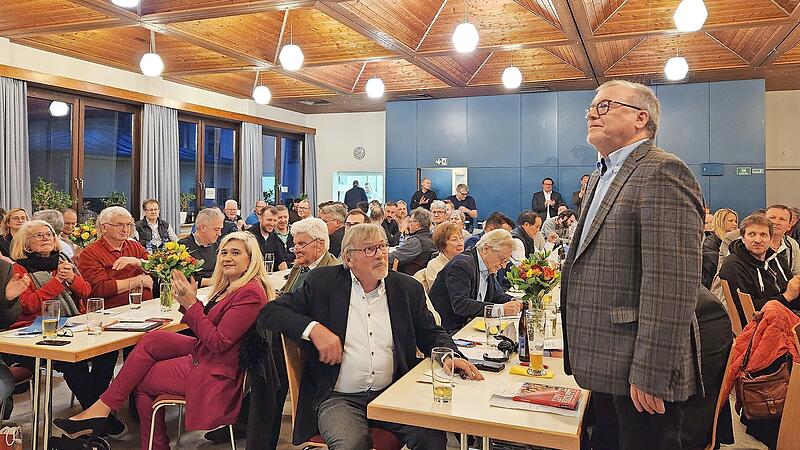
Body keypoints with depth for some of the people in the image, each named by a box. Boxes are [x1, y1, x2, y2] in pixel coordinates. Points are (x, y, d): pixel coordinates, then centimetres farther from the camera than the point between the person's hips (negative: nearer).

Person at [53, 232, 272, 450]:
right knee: (152, 339, -5)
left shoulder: (250, 293, -21)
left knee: (140, 379, -4)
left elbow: (219, 342, -23)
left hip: (215, 373, -9)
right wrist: (190, 301, -4)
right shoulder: (229, 287, 10)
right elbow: (206, 330, 10)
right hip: (204, 353, 9)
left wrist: (191, 304, -19)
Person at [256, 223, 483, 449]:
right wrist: (313, 328, -17)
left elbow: (430, 334, 17)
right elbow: (269, 313, -1)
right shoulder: (323, 282, 0)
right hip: (338, 398, -2)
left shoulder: (408, 288, 8)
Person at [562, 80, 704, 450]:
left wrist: (650, 375, -23)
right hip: (604, 365, 9)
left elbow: (672, 284, -23)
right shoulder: (600, 176, 16)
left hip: (638, 373, -9)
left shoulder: (662, 173, -15)